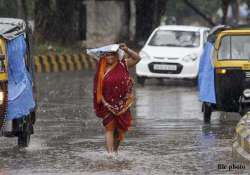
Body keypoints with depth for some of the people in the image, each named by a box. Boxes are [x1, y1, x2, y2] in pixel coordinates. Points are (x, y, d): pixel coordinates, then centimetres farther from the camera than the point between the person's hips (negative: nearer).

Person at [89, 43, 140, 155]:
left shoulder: (122, 65, 1)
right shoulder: (102, 70, -3)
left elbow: (137, 58, -2)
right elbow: (98, 89, -2)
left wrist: (126, 50, -15)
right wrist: (104, 102, -10)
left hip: (122, 104, 2)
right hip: (108, 104, -2)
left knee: (120, 129, 10)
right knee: (109, 128, -11)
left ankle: (115, 150, 29)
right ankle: (110, 152, -18)